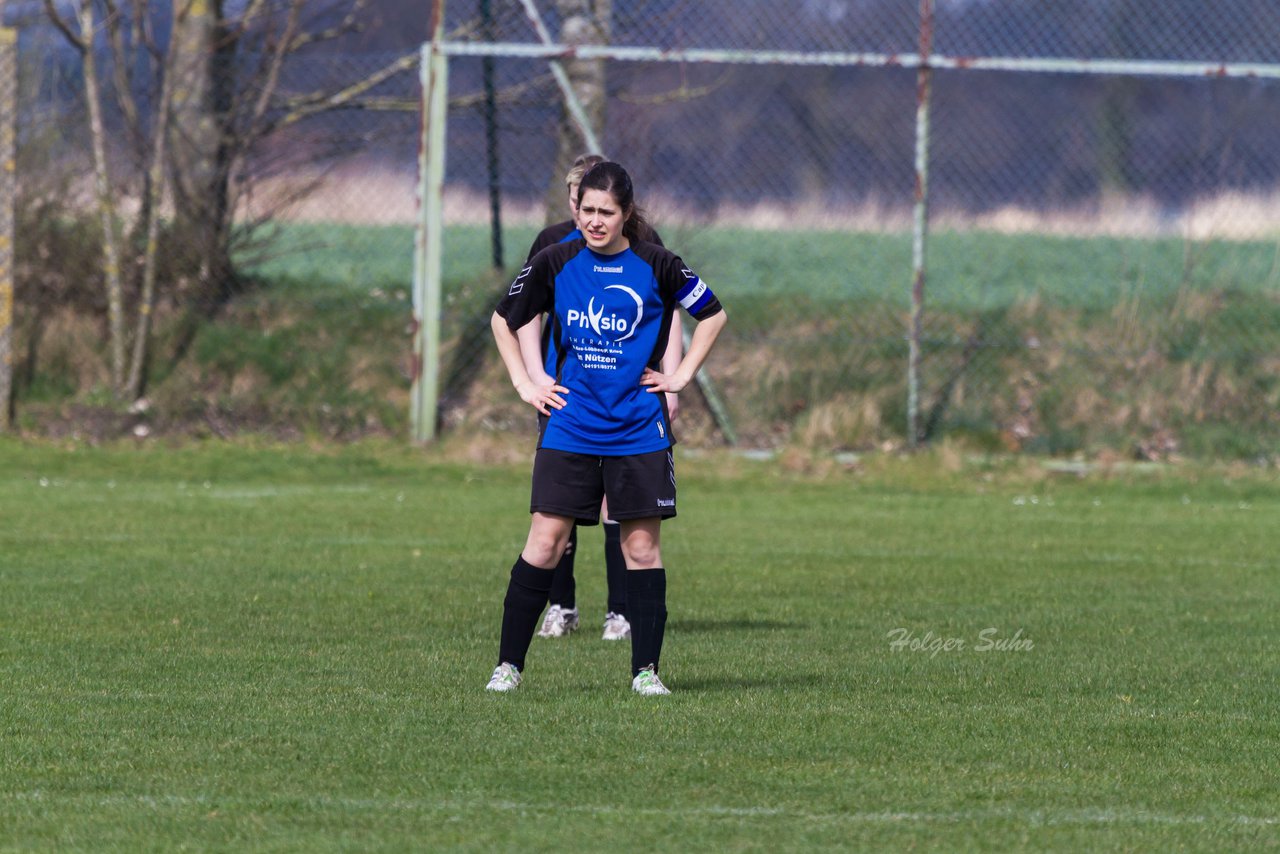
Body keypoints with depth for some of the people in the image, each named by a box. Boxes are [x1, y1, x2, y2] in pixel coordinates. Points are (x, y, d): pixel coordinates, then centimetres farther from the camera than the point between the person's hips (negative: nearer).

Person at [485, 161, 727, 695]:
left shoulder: (656, 266, -3)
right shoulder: (554, 263, 0)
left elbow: (712, 314, 11)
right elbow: (504, 319, 15)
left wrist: (681, 375, 5)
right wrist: (524, 384, 7)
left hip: (638, 430, 0)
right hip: (569, 426, 0)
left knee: (642, 545, 0)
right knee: (545, 541, -4)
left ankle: (646, 669, 8)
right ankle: (509, 665, 3)